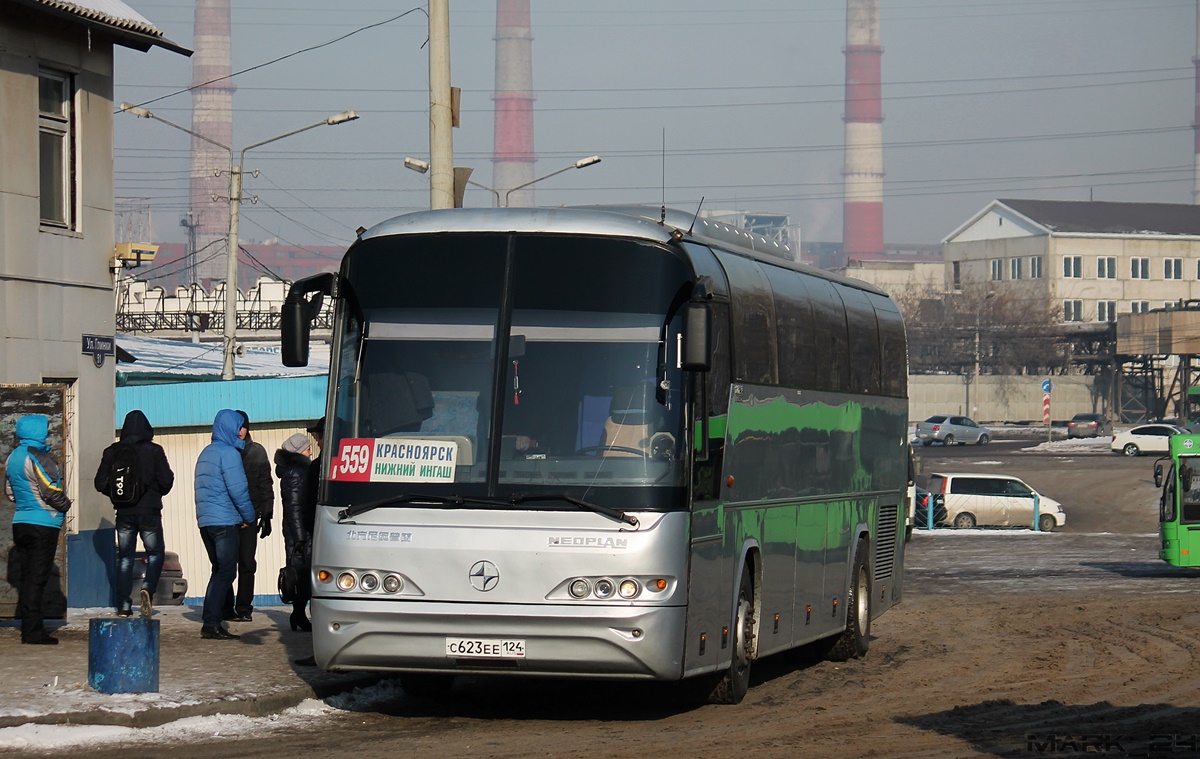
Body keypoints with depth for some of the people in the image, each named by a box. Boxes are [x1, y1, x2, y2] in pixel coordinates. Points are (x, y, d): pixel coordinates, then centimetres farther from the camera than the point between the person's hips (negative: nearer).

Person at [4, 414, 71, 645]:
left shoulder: (12, 457, 12)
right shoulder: (38, 457, -16)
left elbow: (9, 492, 20)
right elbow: (51, 491, -16)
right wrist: (65, 505, 1)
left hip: (20, 522, 8)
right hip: (43, 523, -8)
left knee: (27, 577, 11)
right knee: (37, 578, -7)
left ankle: (28, 628, 13)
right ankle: (34, 632, -7)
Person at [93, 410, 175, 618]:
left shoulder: (112, 452, 0)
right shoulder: (154, 451, -7)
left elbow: (100, 483, 0)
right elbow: (166, 480, -8)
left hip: (124, 512, 2)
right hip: (149, 511, -2)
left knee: (124, 557, 9)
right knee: (155, 553, 11)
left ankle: (123, 605, 3)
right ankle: (148, 588, -15)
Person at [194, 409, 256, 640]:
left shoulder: (206, 452, 18)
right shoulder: (229, 453, -10)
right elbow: (238, 489, -15)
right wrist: (250, 517, -2)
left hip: (205, 520, 9)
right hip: (224, 521, -9)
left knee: (220, 571, 15)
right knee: (226, 572, -8)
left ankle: (211, 623, 11)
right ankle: (212, 624, -14)